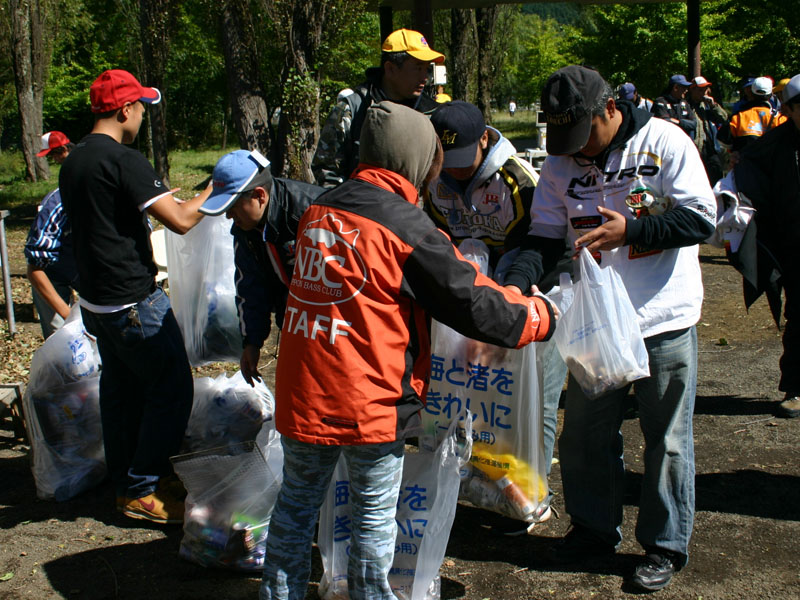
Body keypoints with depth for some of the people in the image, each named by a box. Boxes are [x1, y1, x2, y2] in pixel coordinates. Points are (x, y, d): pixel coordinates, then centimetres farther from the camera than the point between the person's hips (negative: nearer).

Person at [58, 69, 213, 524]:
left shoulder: (74, 161, 11)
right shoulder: (124, 160, -18)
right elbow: (180, 221, -22)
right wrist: (212, 193, -7)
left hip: (95, 297, 10)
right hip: (134, 300, -10)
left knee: (121, 388, 18)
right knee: (171, 388, 0)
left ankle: (127, 481, 31)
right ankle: (142, 490, 7)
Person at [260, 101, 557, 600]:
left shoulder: (320, 209, 7)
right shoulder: (407, 227, -14)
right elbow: (473, 303, -11)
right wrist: (541, 315, 4)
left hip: (302, 391, 6)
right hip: (369, 398, -6)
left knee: (297, 500, 21)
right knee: (376, 512, 12)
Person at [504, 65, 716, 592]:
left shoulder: (665, 143, -10)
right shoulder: (561, 162, 1)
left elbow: (701, 218, -14)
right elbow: (544, 236, 0)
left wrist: (630, 230, -25)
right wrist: (515, 284, -18)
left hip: (664, 321, -4)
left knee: (667, 439, 8)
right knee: (587, 432, 13)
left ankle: (666, 545, 25)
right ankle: (596, 529, 34)